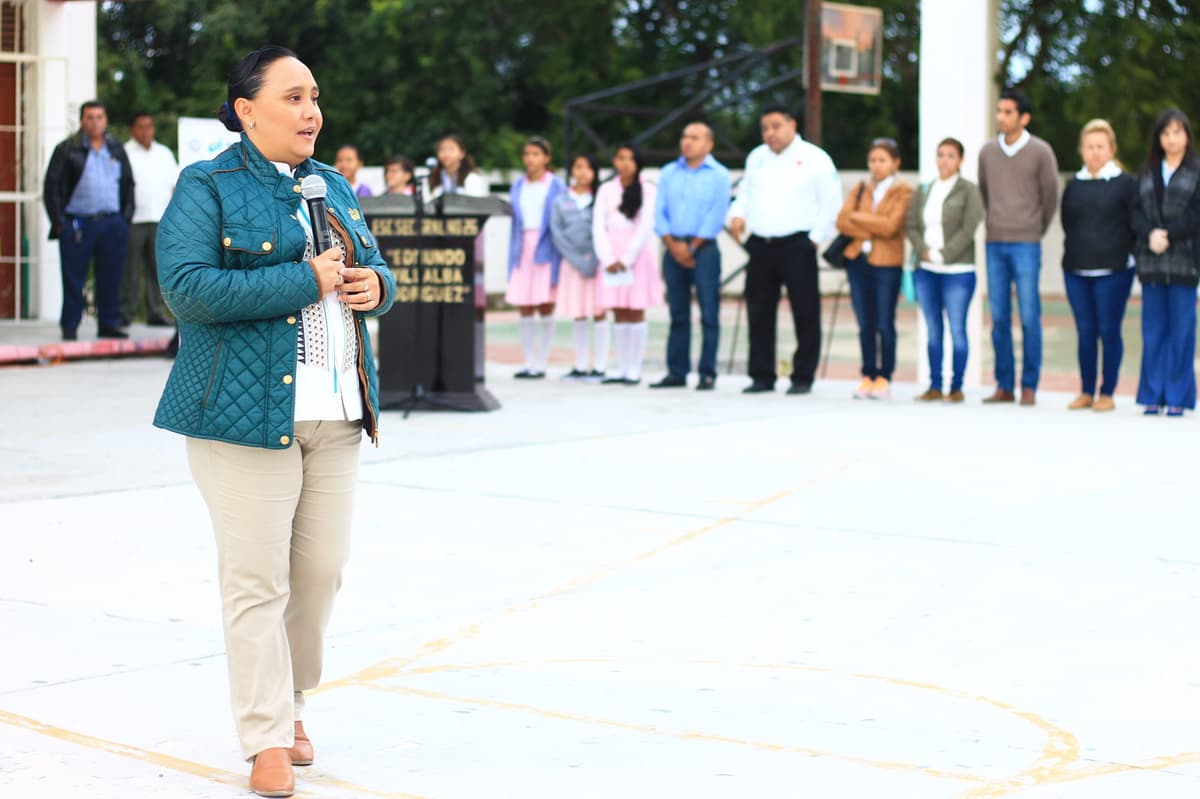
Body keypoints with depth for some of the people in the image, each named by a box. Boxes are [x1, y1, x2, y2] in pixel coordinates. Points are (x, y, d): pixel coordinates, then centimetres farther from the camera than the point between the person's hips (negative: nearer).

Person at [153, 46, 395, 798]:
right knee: (257, 580, -4)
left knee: (321, 570, 8)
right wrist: (305, 282, -18)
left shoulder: (334, 187, 17)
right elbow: (186, 286, -17)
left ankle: (291, 702, 28)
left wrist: (376, 284, -3)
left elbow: (371, 267, 24)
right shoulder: (207, 188, -4)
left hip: (336, 411, 6)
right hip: (249, 411, -6)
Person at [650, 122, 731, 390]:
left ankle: (707, 374, -4)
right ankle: (676, 372, 10)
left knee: (709, 314, -6)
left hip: (703, 248, -4)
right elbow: (660, 212, 7)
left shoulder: (719, 175, 0)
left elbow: (717, 217, -7)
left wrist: (692, 248, -10)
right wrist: (673, 246, -6)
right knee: (678, 315, 7)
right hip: (673, 248, 4)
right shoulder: (669, 173, 13)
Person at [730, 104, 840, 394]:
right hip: (760, 247, 5)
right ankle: (762, 376, 13)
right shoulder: (756, 158, 17)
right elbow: (745, 192, 25)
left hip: (796, 246, -5)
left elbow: (831, 203, -3)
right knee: (759, 313, 6)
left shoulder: (814, 158, 0)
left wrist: (816, 237, -9)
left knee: (805, 314, -3)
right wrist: (739, 215, 4)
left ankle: (803, 378, 3)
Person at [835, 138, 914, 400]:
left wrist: (857, 216, -4)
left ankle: (884, 378, 5)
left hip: (886, 263, -4)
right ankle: (868, 377, 12)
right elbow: (842, 221, 2)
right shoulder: (859, 189, 15)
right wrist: (870, 230, -12)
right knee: (865, 324, 7)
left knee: (884, 324, -1)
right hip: (858, 260, 4)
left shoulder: (903, 192, 1)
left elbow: (890, 226, -12)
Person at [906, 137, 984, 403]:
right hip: (926, 271, 5)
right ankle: (934, 386, 10)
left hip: (957, 272, -5)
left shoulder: (968, 191, -1)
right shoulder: (924, 191, 15)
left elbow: (967, 230, -9)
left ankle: (956, 387, 2)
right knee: (933, 331, 7)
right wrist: (925, 252, -7)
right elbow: (911, 226, 9)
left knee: (956, 329, -4)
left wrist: (943, 255, -14)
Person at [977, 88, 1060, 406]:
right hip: (995, 244, 4)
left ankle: (1029, 386, 0)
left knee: (1029, 317, -5)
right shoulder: (987, 152, 9)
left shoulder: (1040, 152, -3)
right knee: (999, 317, 4)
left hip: (1026, 245, -4)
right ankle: (1004, 385, 9)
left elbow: (1050, 197, 4)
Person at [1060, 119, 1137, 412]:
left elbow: (1135, 224, -1)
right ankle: (1086, 392, 14)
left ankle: (1107, 393, 7)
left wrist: (1122, 253, -1)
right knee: (1085, 332, 7)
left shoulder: (1125, 183, -2)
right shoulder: (1074, 185, 10)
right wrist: (1076, 252, 8)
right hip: (1077, 270, 4)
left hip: (1113, 271, -4)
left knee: (1109, 331, -1)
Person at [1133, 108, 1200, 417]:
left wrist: (1168, 235, -13)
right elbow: (1136, 211, 8)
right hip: (1151, 261, 4)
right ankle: (1153, 396, 10)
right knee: (1153, 328, 5)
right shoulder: (1148, 172, 15)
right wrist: (1150, 234, -11)